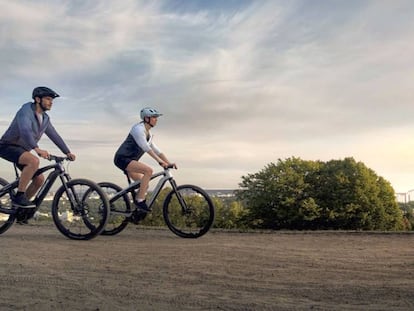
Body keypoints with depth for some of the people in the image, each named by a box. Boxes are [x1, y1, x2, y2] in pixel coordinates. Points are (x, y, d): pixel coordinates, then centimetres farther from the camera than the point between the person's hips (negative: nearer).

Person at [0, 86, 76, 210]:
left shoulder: (45, 118, 6)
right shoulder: (26, 111, -20)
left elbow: (55, 136, 12)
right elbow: (25, 131, -37)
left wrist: (67, 152, 4)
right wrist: (37, 149, -51)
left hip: (22, 150, 9)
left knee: (39, 179, -1)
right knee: (34, 161, -35)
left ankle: (19, 207, 14)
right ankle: (19, 196, -25)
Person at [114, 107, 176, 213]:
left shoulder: (148, 134, 17)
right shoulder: (138, 129, -13)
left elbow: (157, 150, 16)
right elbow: (146, 148, -24)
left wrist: (169, 163, 6)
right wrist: (159, 161, -30)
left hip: (129, 161, 10)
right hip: (122, 158, -10)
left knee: (144, 185, 8)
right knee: (148, 170, -26)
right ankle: (140, 200, -23)